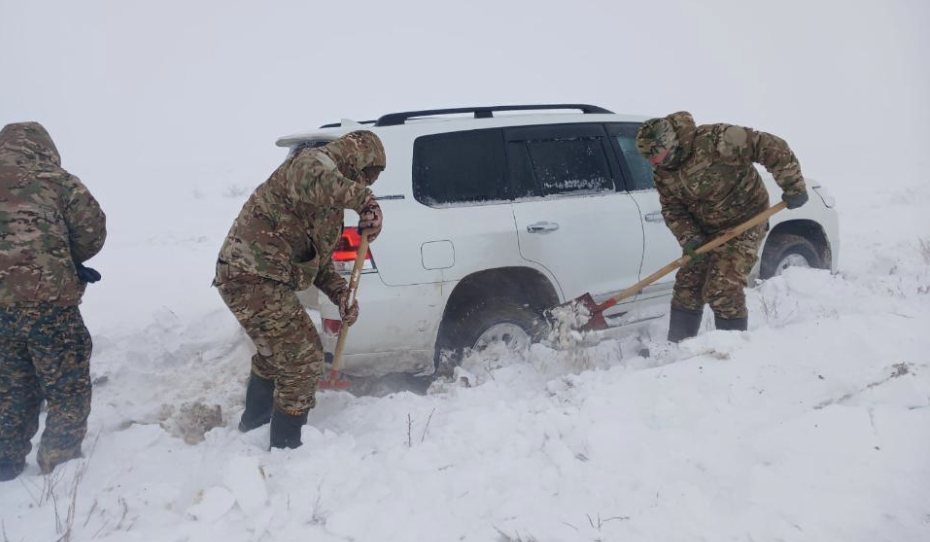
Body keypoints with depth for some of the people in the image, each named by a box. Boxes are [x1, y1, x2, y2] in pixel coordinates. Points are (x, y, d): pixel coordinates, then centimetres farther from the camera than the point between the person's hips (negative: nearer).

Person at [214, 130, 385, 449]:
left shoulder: (330, 198, 20)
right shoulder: (315, 161, -11)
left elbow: (317, 259, 21)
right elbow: (310, 180, -40)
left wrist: (341, 295, 8)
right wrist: (363, 198, -41)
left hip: (251, 278, 11)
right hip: (254, 279, -11)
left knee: (275, 350, 31)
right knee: (303, 360, -4)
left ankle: (255, 418, 53)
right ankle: (286, 445, 9)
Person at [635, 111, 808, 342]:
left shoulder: (717, 139, -28)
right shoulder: (662, 171, -5)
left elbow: (773, 148, -25)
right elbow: (672, 209, 0)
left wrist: (793, 187, -20)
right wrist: (689, 240, -16)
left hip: (744, 224, -7)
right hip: (705, 230, 7)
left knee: (723, 290, -14)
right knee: (687, 287, 6)